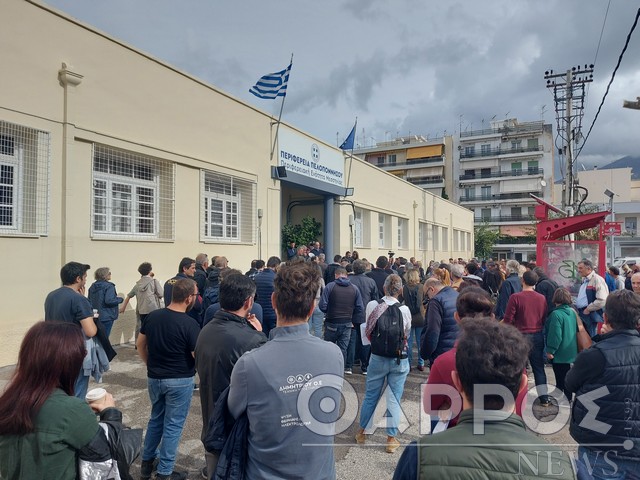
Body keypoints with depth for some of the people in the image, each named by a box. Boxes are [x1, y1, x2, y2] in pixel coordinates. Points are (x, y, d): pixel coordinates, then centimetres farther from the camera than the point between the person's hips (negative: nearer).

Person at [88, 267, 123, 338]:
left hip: (95, 316, 7)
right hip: (106, 316, -7)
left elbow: (89, 300, 14)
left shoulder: (92, 286, 8)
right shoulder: (109, 286, -16)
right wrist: (120, 299, -9)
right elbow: (109, 300, -25)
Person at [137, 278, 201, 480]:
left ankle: (147, 463, 36)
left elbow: (140, 345, 8)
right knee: (173, 425, 8)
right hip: (179, 381, -6)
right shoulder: (190, 324, -21)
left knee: (156, 419, 24)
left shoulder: (153, 316, -3)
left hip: (154, 378, 6)